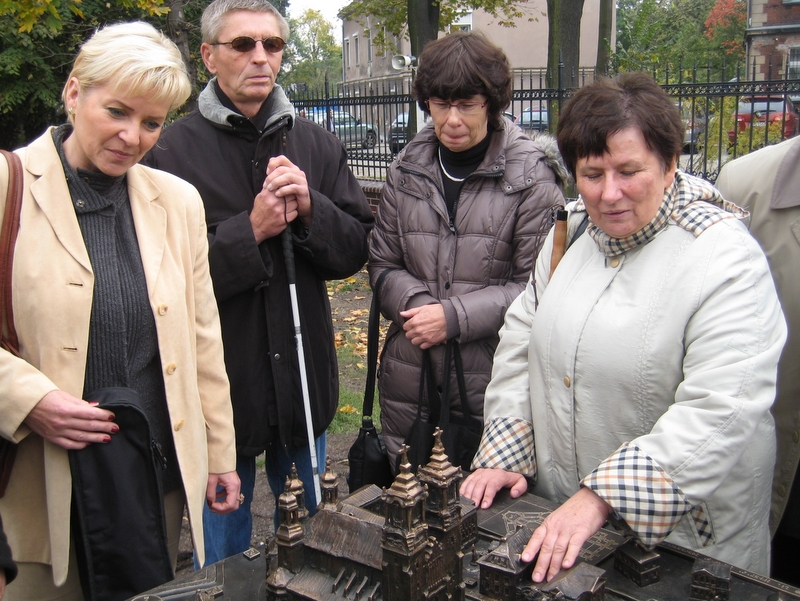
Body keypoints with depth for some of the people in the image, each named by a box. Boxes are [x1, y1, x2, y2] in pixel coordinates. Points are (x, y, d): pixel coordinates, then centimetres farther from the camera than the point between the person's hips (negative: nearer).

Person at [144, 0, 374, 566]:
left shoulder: (315, 144, 4)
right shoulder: (174, 151, -9)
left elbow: (356, 250, 2)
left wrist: (310, 209, -15)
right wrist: (250, 231, -20)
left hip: (304, 377, 4)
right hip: (222, 385, -3)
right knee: (224, 558, 14)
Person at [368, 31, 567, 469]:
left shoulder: (531, 176, -7)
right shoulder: (406, 170, 6)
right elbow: (383, 262, 10)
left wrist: (454, 316, -15)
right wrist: (417, 306, -9)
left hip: (491, 379, -4)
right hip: (409, 377, 4)